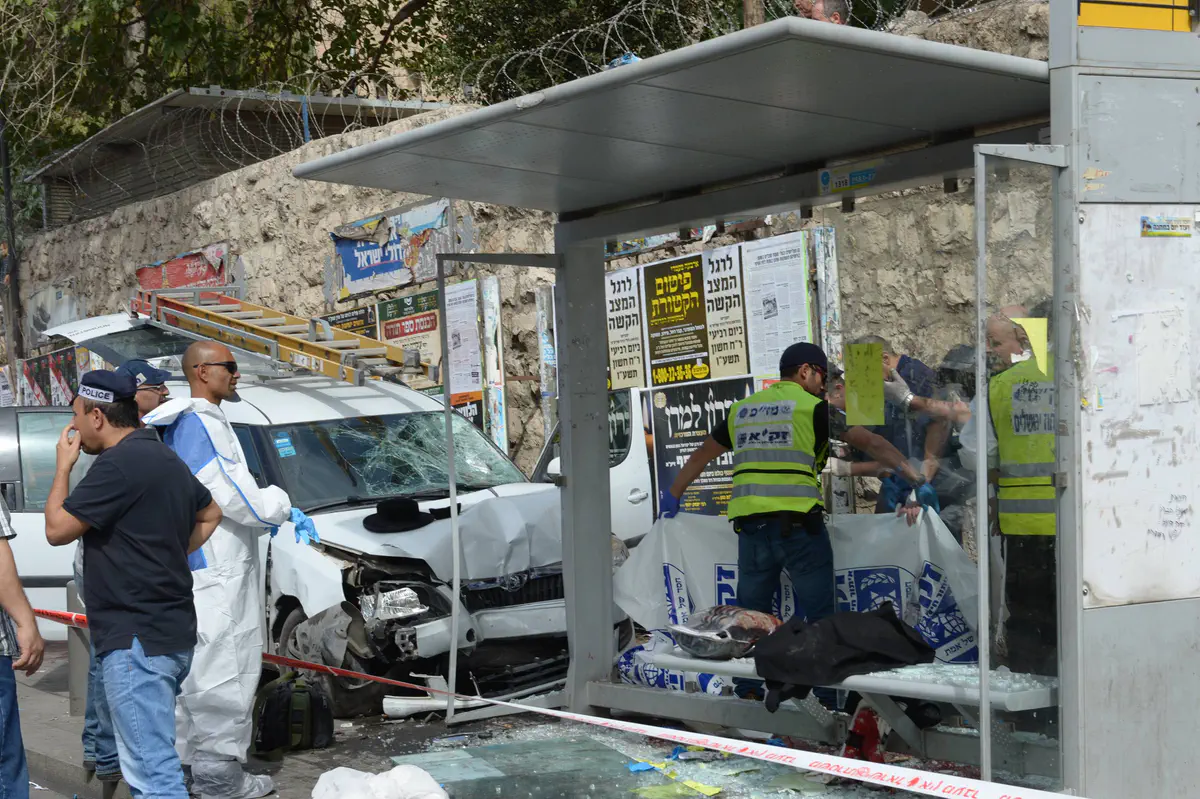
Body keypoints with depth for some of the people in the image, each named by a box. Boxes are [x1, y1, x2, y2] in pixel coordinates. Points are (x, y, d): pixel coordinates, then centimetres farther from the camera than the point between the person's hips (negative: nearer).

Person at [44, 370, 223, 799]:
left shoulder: (119, 463, -15)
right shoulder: (163, 458, 16)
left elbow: (57, 529, -12)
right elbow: (210, 513, 30)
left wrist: (63, 466, 1)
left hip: (136, 639, -10)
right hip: (170, 631, 10)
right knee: (151, 759, 19)